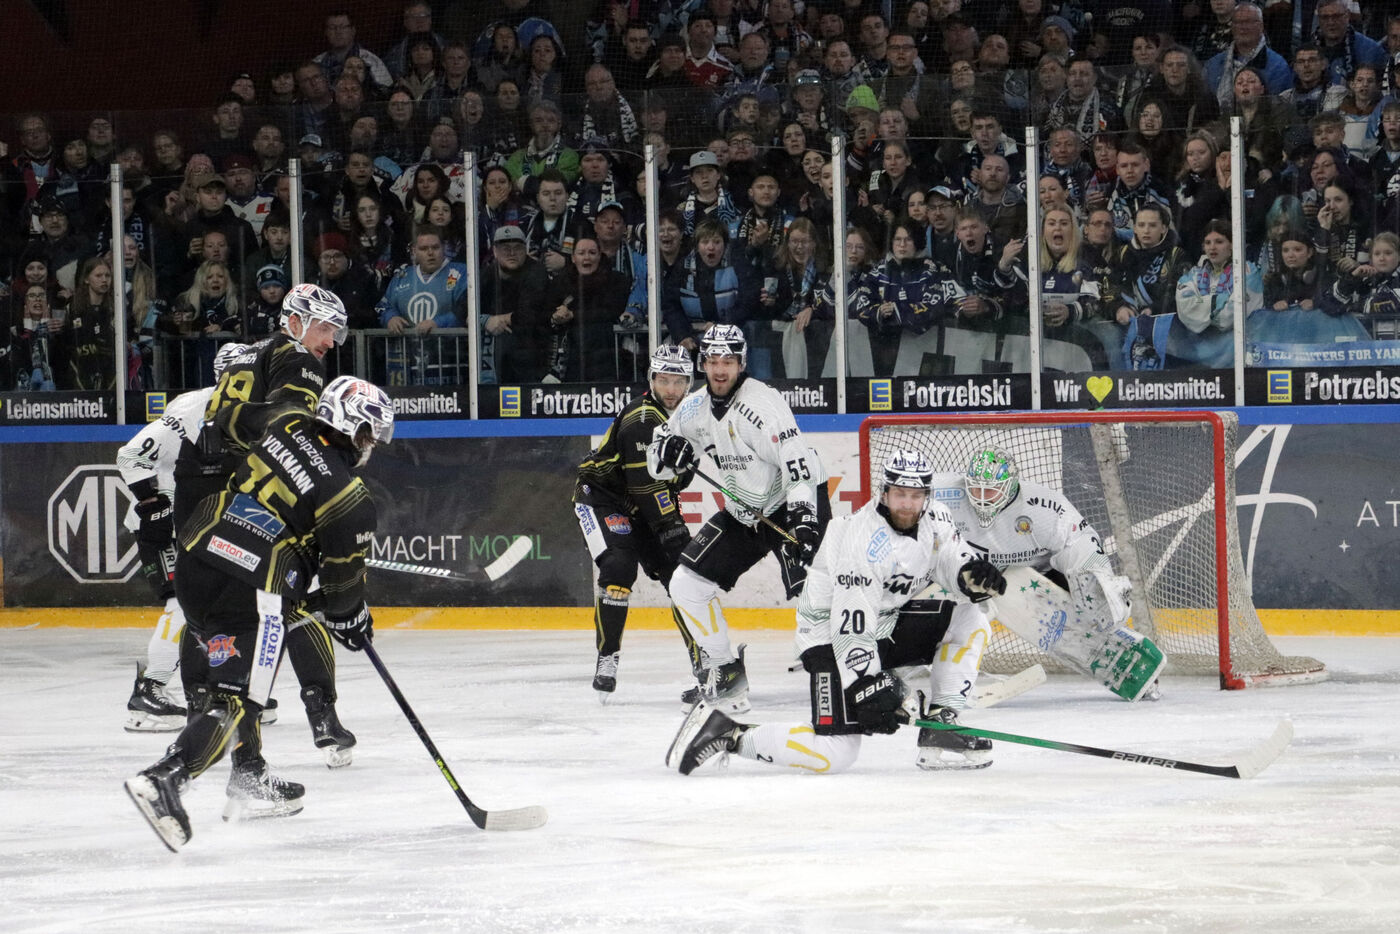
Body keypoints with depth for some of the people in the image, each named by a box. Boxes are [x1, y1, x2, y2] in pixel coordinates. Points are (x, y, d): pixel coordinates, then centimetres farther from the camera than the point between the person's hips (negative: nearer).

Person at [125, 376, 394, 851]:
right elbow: (343, 576, 3)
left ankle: (251, 781, 29)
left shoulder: (287, 425, 7)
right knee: (236, 698, -7)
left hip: (195, 558, 8)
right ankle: (163, 779, -24)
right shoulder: (351, 499, -7)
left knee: (234, 674, 24)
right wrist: (351, 617, 24)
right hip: (249, 593, -8)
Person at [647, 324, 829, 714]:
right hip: (743, 513, 8)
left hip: (796, 504, -8)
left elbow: (797, 462, -30)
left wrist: (803, 520, -40)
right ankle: (721, 672, 11)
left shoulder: (762, 402, -23)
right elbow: (657, 460, 10)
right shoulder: (695, 407, 1)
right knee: (686, 583, 1)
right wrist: (668, 451, -16)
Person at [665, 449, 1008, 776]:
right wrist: (869, 689, -31)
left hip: (887, 621, 9)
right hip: (830, 637, -9)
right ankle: (726, 734, -10)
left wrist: (975, 572, -20)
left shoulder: (934, 520, -4)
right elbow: (851, 629, -30)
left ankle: (939, 728, 1)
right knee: (834, 755, -21)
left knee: (972, 623, 0)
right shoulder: (867, 544, -29)